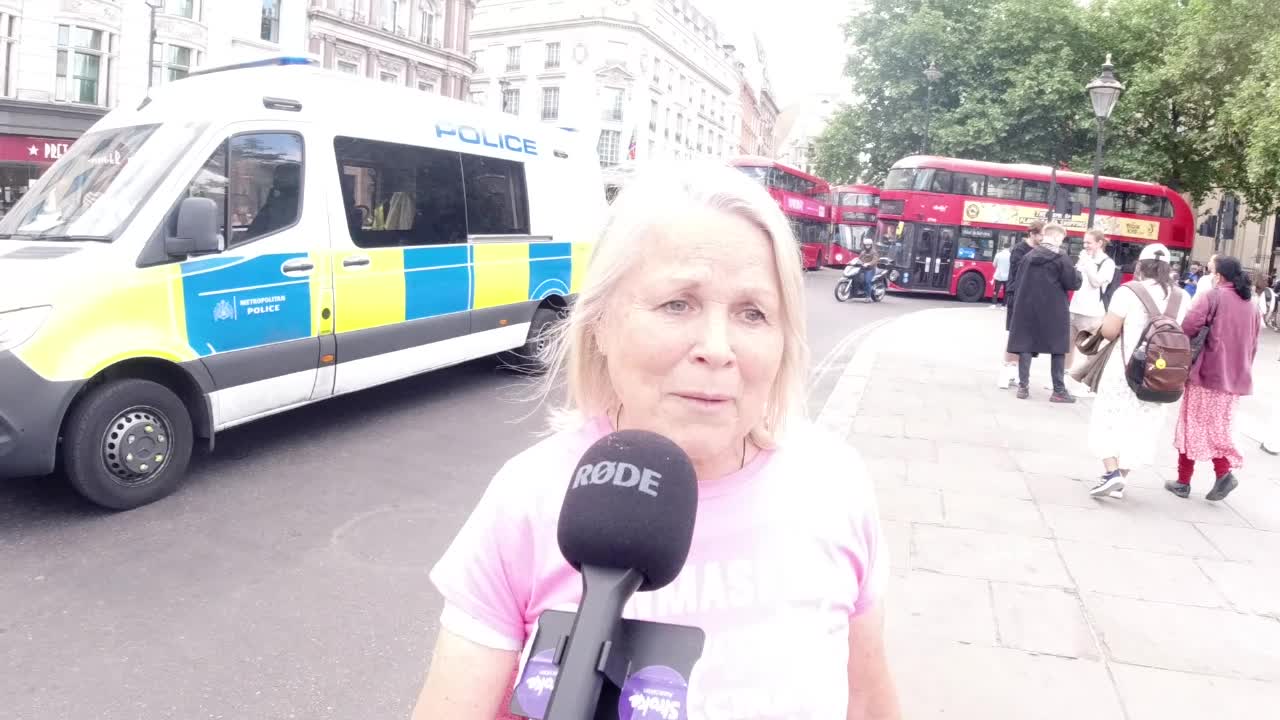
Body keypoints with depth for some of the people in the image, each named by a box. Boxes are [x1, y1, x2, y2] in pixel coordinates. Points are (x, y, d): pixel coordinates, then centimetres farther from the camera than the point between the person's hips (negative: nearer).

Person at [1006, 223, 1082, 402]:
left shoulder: (1029, 256, 6)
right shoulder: (1061, 258, -8)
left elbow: (1019, 281, 11)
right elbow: (1074, 284, -7)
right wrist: (1076, 272, 11)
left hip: (1028, 307, 4)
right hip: (1054, 311, -4)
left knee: (1026, 346, 6)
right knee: (1058, 348, 4)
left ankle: (1023, 387, 4)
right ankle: (1059, 391, 5)